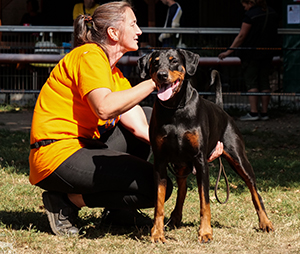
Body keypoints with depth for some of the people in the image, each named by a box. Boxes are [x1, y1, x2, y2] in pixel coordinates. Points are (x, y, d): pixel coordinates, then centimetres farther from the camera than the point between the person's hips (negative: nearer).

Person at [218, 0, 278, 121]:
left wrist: (229, 51, -10)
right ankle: (264, 112, 9)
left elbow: (241, 36, -15)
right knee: (264, 82, 9)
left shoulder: (250, 15, -15)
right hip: (267, 54, 7)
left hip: (251, 54, -7)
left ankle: (253, 112, -9)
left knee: (251, 82, -3)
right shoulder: (272, 13, 7)